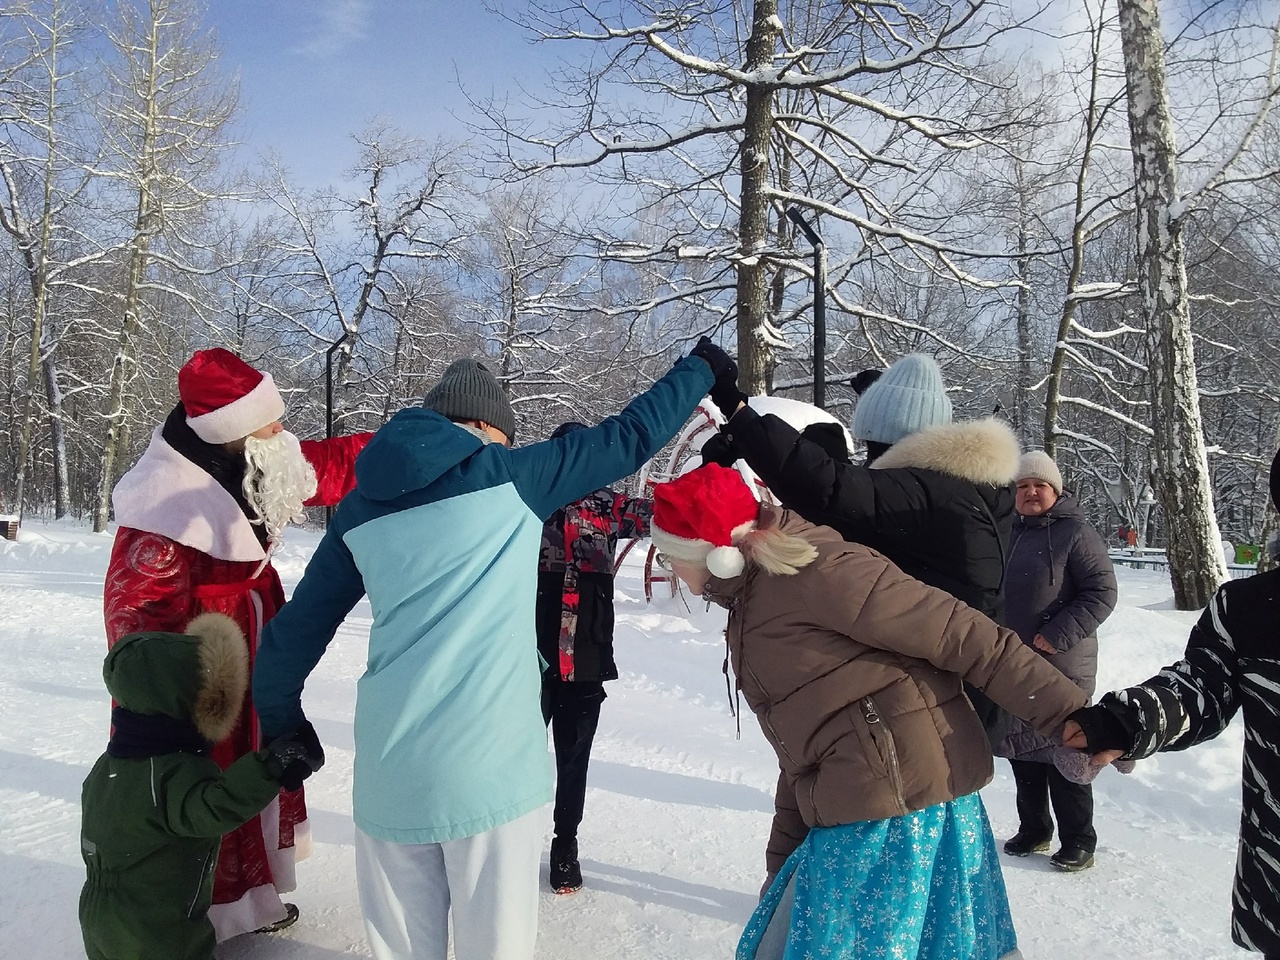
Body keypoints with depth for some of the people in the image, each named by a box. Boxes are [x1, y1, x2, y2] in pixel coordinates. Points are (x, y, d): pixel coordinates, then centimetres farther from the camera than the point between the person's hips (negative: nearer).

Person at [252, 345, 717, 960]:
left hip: (388, 766, 5)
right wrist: (702, 368, 20)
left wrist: (280, 722, 29)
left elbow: (297, 628, 15)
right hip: (485, 760, -4)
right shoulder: (508, 474, -1)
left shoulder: (362, 507, 11)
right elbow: (629, 437, 5)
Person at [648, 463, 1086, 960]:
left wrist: (1068, 713, -17)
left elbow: (961, 635, -17)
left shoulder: (808, 569, -16)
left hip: (896, 814, -9)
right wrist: (781, 862, 22)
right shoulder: (751, 606, 14)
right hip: (854, 818, 9)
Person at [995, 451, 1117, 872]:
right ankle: (1033, 830, 30)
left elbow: (1102, 592, -14)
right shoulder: (1011, 533, 11)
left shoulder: (1076, 532, -9)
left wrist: (1058, 634, -20)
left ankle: (1078, 842, 16)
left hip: (1061, 667, -7)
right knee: (1021, 749, 14)